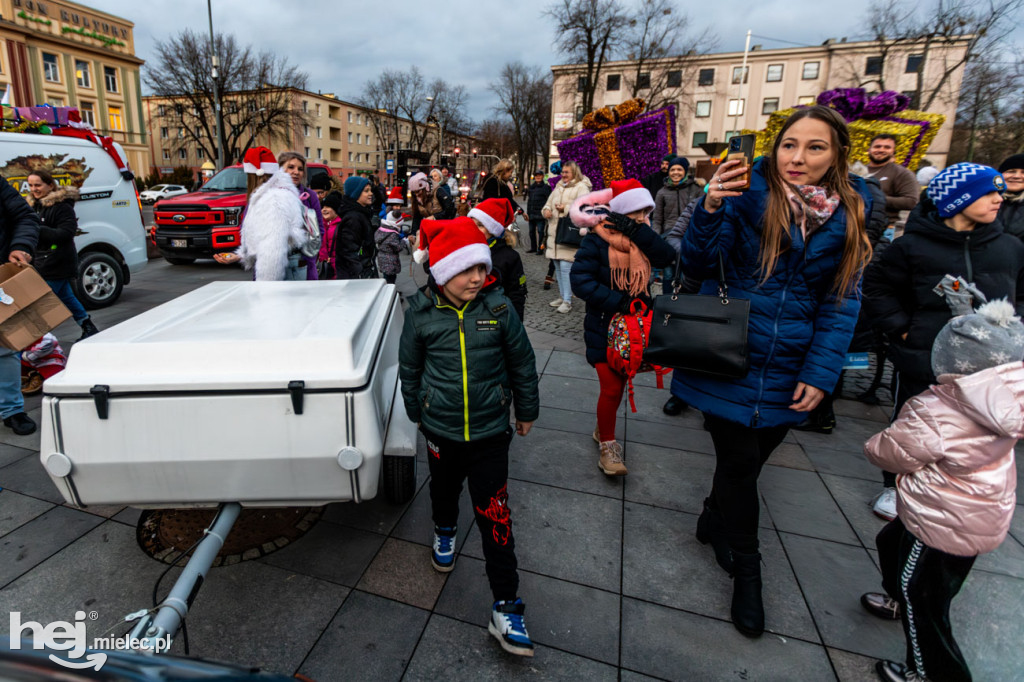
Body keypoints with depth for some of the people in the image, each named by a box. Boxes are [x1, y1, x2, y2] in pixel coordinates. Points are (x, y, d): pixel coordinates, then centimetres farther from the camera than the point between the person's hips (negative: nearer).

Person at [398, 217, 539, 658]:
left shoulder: (497, 306, -12)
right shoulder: (421, 312, -10)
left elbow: (522, 362, 0)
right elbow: (410, 367, 5)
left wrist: (527, 410, 8)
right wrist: (417, 411, 15)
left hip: (489, 431, -1)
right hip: (440, 429, 2)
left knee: (494, 516, 0)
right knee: (444, 489, 26)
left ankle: (506, 607, 14)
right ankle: (445, 531, 60)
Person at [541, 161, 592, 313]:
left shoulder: (581, 188, -5)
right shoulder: (558, 187, 20)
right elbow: (549, 203, 27)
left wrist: (566, 208, -19)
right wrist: (546, 210, 4)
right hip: (555, 232, 8)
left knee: (566, 267, -12)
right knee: (558, 267, 12)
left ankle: (567, 301, -4)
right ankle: (562, 296, 25)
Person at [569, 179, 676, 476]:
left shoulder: (641, 239, 3)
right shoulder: (597, 240, -13)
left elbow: (667, 257, -15)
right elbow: (580, 279, -23)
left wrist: (636, 229, -21)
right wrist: (618, 302, -26)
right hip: (604, 326, -5)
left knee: (620, 383, 16)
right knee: (611, 388, -5)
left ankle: (602, 430, 38)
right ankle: (606, 444, 16)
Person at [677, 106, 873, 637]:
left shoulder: (849, 213, 1)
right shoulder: (747, 194, -10)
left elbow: (843, 301, 2)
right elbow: (697, 267, -14)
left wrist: (820, 373, -6)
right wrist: (710, 209, -32)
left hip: (786, 374, 4)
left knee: (750, 458, 18)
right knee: (739, 463, 4)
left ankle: (714, 521, 47)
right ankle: (745, 570, 27)